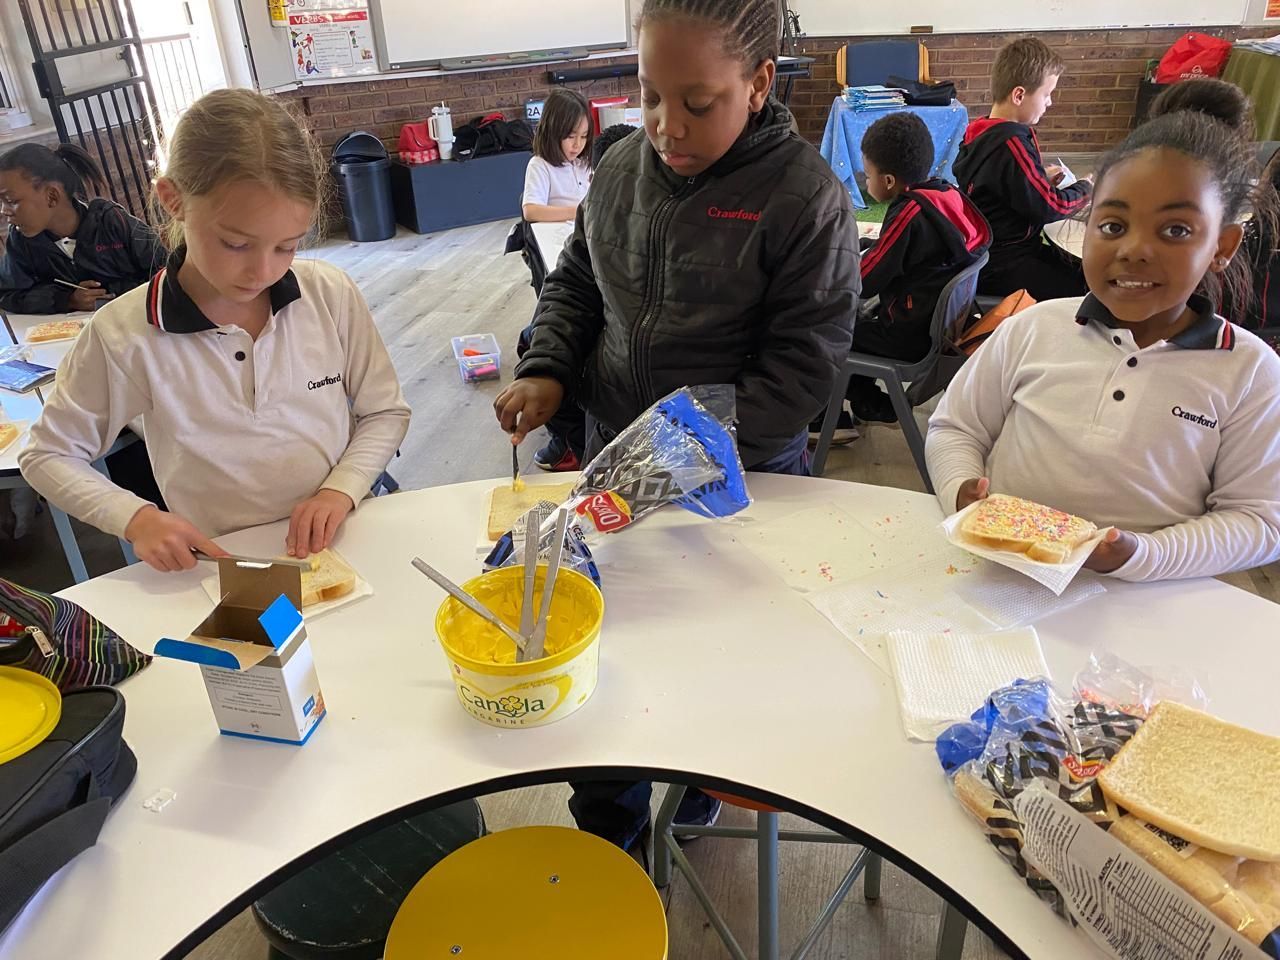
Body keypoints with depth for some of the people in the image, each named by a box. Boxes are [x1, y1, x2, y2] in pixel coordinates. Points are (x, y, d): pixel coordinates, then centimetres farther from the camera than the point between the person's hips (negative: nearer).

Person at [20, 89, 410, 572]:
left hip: (342, 544, 0)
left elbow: (385, 412, 4)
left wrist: (342, 489, -13)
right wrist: (136, 518, -12)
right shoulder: (123, 334, -11)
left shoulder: (332, 294, -8)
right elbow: (48, 454, 4)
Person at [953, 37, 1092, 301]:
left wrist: (1042, 178, 11)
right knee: (1082, 291, -15)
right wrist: (1085, 189, 0)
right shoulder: (1011, 143, -23)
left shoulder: (982, 132, 7)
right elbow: (1049, 207, -18)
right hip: (1001, 267, -10)